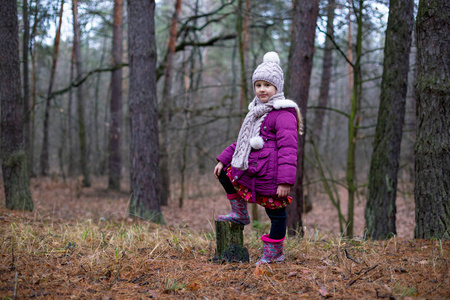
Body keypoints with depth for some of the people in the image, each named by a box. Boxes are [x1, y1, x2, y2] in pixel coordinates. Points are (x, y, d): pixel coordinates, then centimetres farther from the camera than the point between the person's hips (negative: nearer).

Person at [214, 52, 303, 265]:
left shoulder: (284, 115, -14)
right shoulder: (257, 112, 15)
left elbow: (288, 150, -20)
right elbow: (242, 141, 25)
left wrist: (286, 181, -25)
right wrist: (223, 159, 19)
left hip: (270, 176, -9)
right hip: (250, 171, 9)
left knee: (276, 214, 3)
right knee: (224, 173, 17)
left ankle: (273, 253, 20)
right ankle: (240, 215, 22)